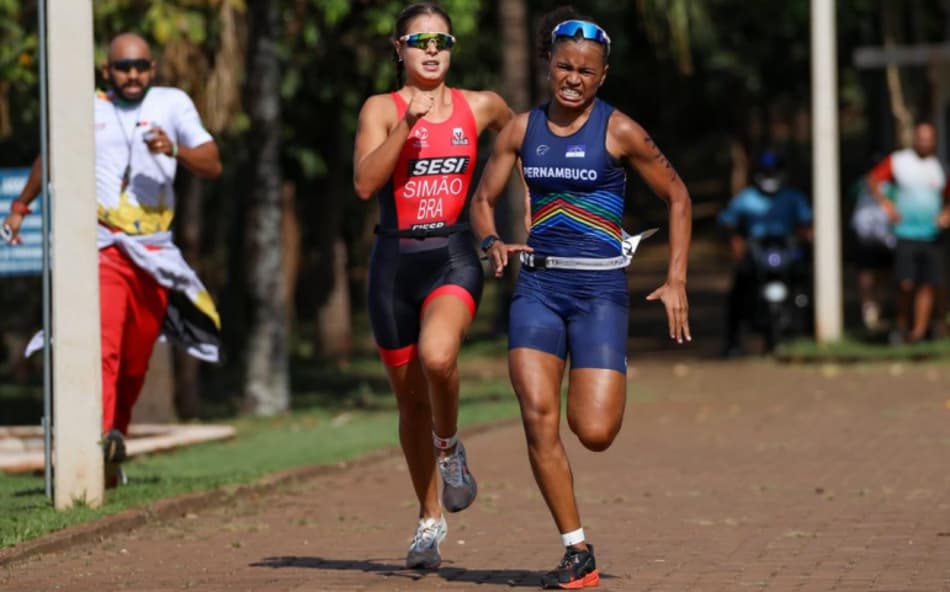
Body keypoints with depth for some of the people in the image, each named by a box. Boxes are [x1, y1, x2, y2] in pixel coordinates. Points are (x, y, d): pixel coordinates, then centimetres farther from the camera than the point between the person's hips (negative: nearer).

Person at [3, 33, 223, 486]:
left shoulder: (172, 104, 6)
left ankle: (114, 436, 25)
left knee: (136, 362, 7)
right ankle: (102, 442, -36)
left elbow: (213, 166, -2)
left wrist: (175, 150, -21)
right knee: (103, 344, -22)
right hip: (102, 248, -2)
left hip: (155, 253, 2)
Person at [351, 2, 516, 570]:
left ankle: (450, 447, -1)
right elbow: (364, 183, -15)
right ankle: (431, 519, 28)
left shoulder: (480, 106, 5)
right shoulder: (382, 109, -1)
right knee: (412, 400, 9)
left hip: (453, 257, -1)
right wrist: (407, 124, -23)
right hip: (395, 261, 1)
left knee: (437, 356, -32)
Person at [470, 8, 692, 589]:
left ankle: (612, 384, 29)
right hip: (538, 283, 3)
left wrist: (676, 282, -2)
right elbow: (484, 199, 15)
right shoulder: (523, 129, 6)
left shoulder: (619, 131, -4)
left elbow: (678, 197, 4)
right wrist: (494, 243, -8)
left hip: (599, 286, -3)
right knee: (538, 416, -13)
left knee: (594, 433, -11)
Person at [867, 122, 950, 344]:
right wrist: (885, 202, -12)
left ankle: (919, 332, 4)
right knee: (906, 284, -12)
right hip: (906, 233, -3)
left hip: (932, 236, 3)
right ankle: (902, 326, 9)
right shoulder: (897, 161, 2)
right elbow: (873, 180, 4)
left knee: (928, 285, -1)